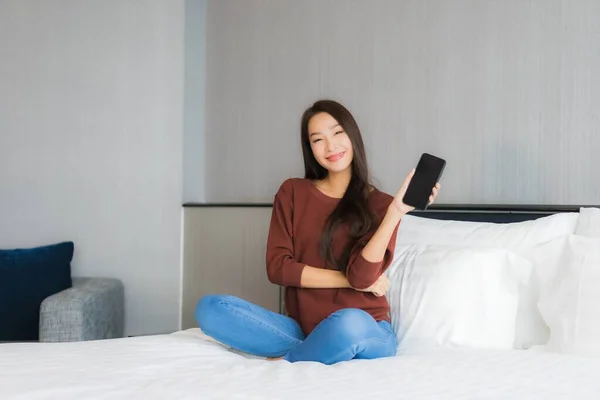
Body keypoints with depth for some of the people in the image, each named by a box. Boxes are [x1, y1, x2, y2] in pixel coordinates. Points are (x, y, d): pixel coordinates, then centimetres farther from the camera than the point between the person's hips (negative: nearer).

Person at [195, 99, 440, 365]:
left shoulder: (380, 204, 2)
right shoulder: (292, 192, 8)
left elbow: (363, 274, -14)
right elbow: (277, 267, -2)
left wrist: (397, 211, -24)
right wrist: (350, 279, -8)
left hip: (366, 332, -2)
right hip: (303, 329, 3)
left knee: (349, 323, -40)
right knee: (209, 308, -17)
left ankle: (285, 362, -11)